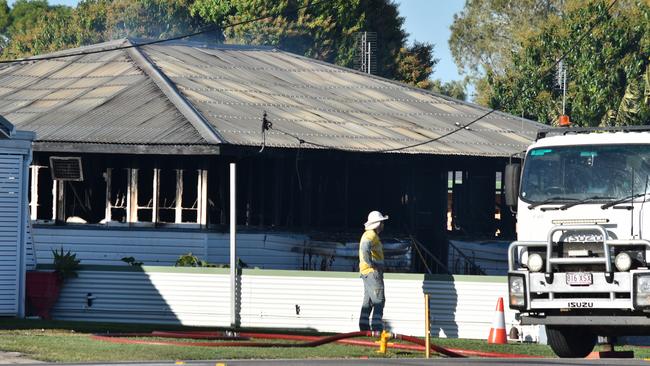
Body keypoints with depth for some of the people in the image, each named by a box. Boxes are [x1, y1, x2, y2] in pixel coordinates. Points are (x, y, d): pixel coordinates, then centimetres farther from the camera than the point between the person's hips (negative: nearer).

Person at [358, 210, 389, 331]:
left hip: (367, 273, 11)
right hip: (373, 273, -11)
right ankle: (377, 328, -17)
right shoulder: (371, 235, -14)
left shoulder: (371, 235, 19)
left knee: (368, 301, 14)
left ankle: (364, 327, 17)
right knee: (379, 301, -12)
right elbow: (365, 250, -31)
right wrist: (372, 264, -25)